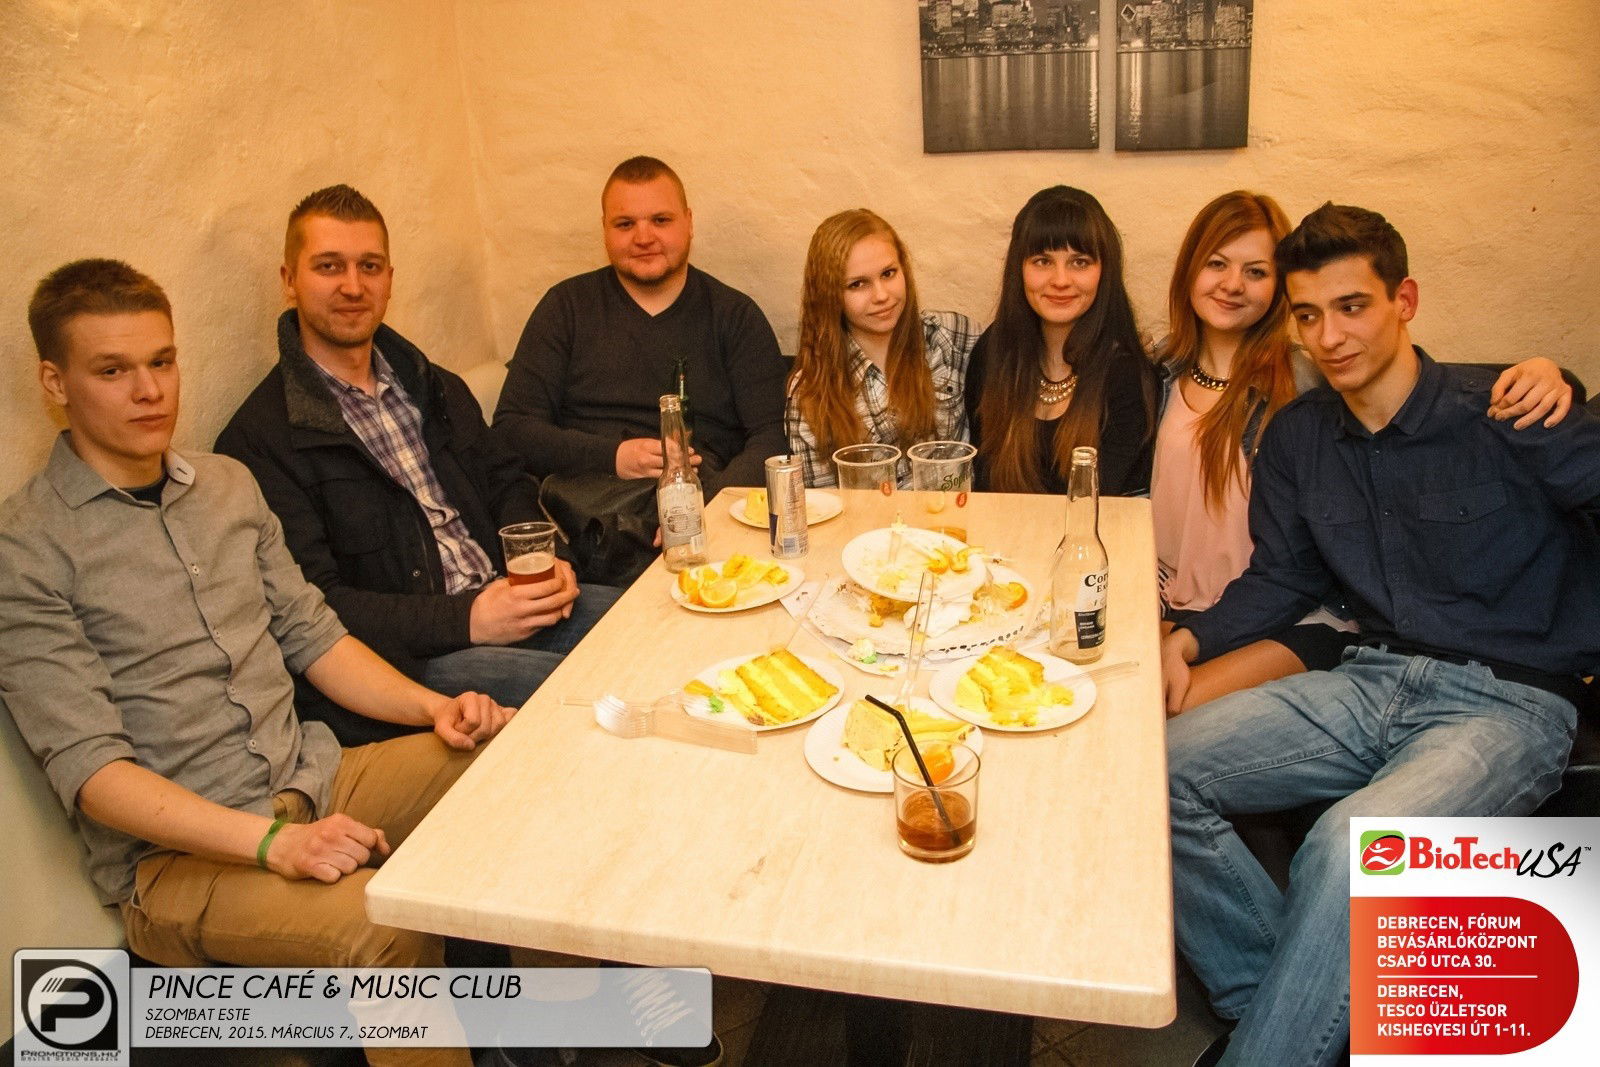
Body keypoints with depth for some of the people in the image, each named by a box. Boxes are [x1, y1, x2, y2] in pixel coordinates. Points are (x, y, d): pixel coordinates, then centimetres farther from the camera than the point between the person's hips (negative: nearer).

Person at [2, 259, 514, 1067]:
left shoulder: (229, 485, 11)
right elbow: (89, 770, -14)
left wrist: (432, 707, -4)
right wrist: (273, 842, -25)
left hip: (314, 780, 7)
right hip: (177, 852, -6)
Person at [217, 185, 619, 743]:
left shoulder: (432, 387, 17)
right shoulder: (259, 439, -7)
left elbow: (504, 480, 21)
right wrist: (466, 618, -23)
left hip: (507, 601, 8)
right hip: (401, 655, -7)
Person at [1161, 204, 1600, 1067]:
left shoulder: (1500, 420, -10)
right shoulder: (1297, 437, 7)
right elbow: (1283, 576, 13)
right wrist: (1193, 638, -3)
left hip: (1507, 702, -5)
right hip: (1372, 682, 6)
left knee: (1350, 842, -35)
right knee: (1157, 772, -13)